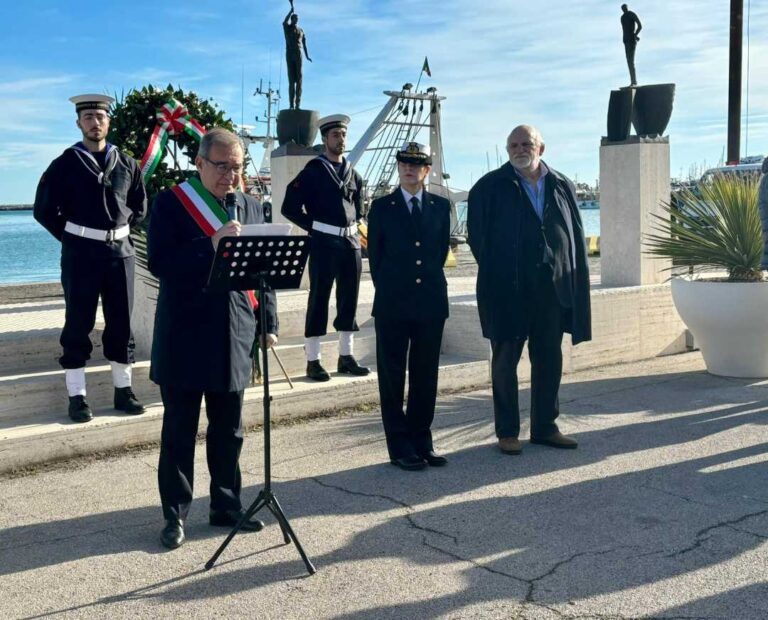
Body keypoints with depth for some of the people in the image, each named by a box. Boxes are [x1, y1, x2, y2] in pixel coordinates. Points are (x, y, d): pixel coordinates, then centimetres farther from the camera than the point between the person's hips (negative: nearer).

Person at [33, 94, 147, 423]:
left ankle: (123, 391, 18)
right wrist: (70, 236, 0)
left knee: (121, 322, 8)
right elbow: (44, 209, 2)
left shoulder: (126, 164, 7)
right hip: (81, 251, -3)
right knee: (78, 324, 1)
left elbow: (139, 206, 18)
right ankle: (77, 397, 7)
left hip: (120, 249, 3)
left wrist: (119, 230, 8)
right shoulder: (65, 164, -2)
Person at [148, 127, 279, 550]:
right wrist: (213, 245, -22)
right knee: (179, 431, 5)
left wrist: (268, 325, 4)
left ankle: (226, 506, 27)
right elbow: (159, 263, -13)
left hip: (234, 338, 4)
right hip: (184, 338, -4)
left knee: (229, 431, 13)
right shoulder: (171, 203, -3)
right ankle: (175, 514, 17)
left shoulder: (251, 208, 11)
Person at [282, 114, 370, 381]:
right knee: (318, 301, -3)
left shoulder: (353, 174, 14)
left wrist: (355, 229, 10)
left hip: (351, 241, 6)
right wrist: (315, 226, -4)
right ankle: (313, 361, 2)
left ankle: (346, 357, 18)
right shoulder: (312, 171, -3)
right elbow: (290, 208, -4)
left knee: (349, 300, 9)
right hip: (324, 242, -6)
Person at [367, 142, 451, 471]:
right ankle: (400, 447, 9)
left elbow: (442, 249, 13)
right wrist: (388, 289, 5)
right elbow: (375, 255, 5)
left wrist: (431, 282, 10)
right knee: (392, 376, 2)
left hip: (431, 301, 2)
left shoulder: (440, 206, 8)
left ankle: (422, 443, 18)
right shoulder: (382, 207, 2)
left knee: (426, 376, 8)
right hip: (392, 304, -2)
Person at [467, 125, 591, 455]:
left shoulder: (562, 187, 9)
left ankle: (545, 427, 23)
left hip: (553, 289, 4)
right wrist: (497, 275, -4)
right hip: (507, 291, -4)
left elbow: (577, 237, 10)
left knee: (549, 360, 10)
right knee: (505, 360, 5)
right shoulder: (489, 187, -1)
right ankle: (507, 431, 14)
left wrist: (576, 283, 3)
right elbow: (478, 236, -2)